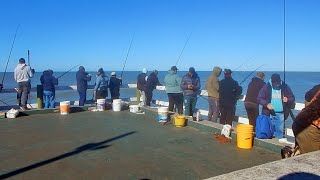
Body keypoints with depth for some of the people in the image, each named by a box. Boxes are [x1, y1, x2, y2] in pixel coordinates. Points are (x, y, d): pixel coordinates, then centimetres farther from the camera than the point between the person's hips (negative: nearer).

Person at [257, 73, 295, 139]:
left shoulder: (285, 87, 0)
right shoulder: (266, 87, -4)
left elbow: (292, 98, 8)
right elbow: (259, 98, -3)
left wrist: (288, 100, -15)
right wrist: (266, 104, -19)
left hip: (281, 114, 2)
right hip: (269, 113, -1)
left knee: (280, 131, 9)